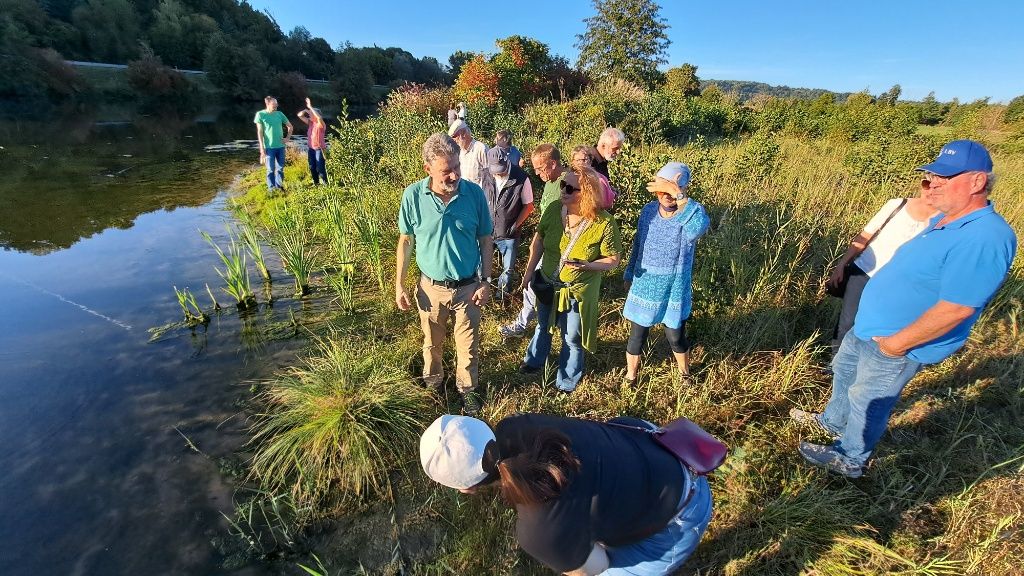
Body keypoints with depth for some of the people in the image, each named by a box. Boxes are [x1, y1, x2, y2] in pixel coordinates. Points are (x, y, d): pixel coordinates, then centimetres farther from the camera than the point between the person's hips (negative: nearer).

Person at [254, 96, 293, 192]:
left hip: (280, 146, 4)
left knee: (280, 168, 11)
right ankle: (271, 188, 13)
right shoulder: (260, 114, -6)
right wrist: (262, 148, -10)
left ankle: (279, 186, 26)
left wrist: (287, 138, 6)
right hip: (269, 147, -4)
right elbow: (260, 132, -6)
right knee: (270, 169, 2)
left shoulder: (280, 114, 4)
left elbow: (290, 126, 18)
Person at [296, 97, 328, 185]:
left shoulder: (321, 124, -11)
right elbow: (299, 115, 9)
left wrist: (310, 107, -28)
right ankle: (316, 183, 25)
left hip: (319, 149, -7)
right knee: (312, 167, 12)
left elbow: (319, 117, -33)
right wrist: (306, 110, -7)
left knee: (320, 168, -8)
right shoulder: (310, 122, 8)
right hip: (310, 148, 7)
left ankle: (326, 184, 0)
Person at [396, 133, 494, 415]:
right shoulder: (413, 195, -13)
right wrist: (399, 285, -2)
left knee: (468, 346, 15)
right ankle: (433, 383, 48)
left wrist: (486, 281, -5)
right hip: (430, 287, 1)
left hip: (467, 287, 0)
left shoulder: (474, 193, -13)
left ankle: (467, 388, 40)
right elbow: (406, 241, -2)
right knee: (432, 343, 22)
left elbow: (485, 240, -3)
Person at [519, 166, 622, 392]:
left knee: (572, 339, 17)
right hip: (547, 284, 4)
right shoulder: (553, 211, -14)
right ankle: (534, 361, 57)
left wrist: (586, 265, -31)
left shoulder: (604, 223, -24)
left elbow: (613, 260, -14)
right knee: (543, 326, 29)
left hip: (578, 291, -4)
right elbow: (539, 240, 1)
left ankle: (567, 381, 43)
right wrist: (529, 272, 1)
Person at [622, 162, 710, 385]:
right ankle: (630, 378, 36)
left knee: (676, 338, 15)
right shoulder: (649, 210, -6)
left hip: (675, 289, -2)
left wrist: (679, 197, -51)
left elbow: (697, 230, -44)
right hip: (644, 286, 2)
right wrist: (629, 275, 13)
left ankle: (685, 375, 45)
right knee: (637, 336, 12)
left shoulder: (693, 211, -18)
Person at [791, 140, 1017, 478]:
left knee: (867, 402, 9)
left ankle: (849, 459, 32)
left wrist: (896, 343, -23)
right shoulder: (946, 220, 4)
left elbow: (956, 309, -29)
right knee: (844, 371, 26)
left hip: (897, 347, -9)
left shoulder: (984, 238, -27)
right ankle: (833, 422, 49)